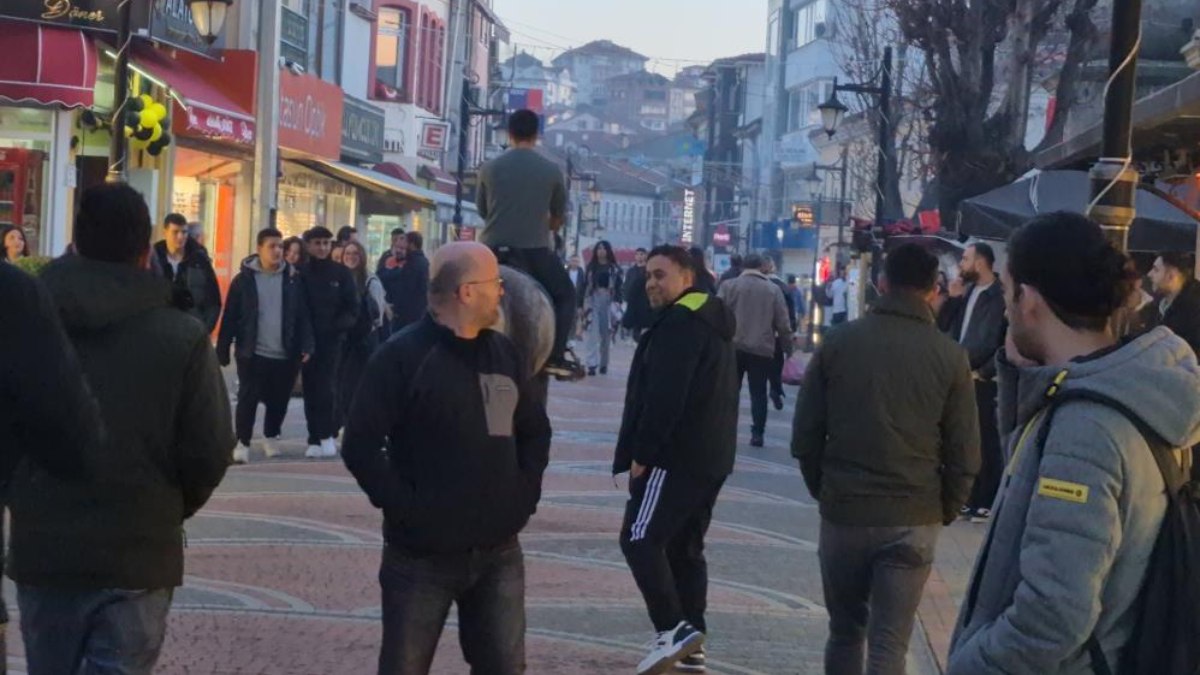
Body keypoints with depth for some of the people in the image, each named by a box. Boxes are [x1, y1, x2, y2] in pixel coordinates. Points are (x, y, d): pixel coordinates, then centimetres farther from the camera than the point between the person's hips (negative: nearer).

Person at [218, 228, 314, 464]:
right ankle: (242, 443, 5)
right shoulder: (244, 279, -1)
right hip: (252, 354, -2)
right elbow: (230, 318, 0)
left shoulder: (292, 280, 5)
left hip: (285, 355, 2)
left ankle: (271, 437, 31)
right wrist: (222, 351, -3)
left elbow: (303, 316, 5)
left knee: (278, 401, 11)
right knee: (248, 399, -5)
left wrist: (306, 346, -6)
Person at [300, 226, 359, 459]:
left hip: (332, 339, -1)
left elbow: (353, 309, 4)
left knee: (327, 387, -11)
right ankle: (315, 439, 9)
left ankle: (327, 435, -1)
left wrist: (338, 326, -10)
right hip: (308, 340, 1)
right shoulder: (302, 274, 3)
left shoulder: (341, 273, 4)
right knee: (311, 389, 3)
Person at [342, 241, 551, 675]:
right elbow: (360, 447, -12)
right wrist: (405, 506, -16)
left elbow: (535, 431, 20)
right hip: (422, 556, -5)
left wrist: (526, 493, 6)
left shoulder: (504, 353, 9)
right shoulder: (402, 356, -10)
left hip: (499, 553, 5)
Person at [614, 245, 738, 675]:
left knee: (640, 539, -10)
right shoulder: (712, 323, 20)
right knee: (685, 547, 13)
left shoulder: (679, 323, -13)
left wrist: (641, 453, -18)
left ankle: (673, 630, -16)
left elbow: (665, 396, -22)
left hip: (676, 456, -10)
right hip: (710, 457, 10)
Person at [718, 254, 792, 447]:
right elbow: (783, 324, -2)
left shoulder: (729, 285, -2)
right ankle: (757, 433, 2)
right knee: (758, 392, 8)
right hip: (762, 349, 0)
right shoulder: (773, 290, 0)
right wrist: (784, 334, 20)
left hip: (733, 346, 0)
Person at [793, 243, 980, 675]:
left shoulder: (839, 343, 0)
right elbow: (964, 452, -2)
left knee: (845, 631, 17)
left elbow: (805, 435, 2)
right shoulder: (949, 356, -4)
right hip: (914, 520, -1)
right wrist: (947, 509, 13)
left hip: (843, 512, 2)